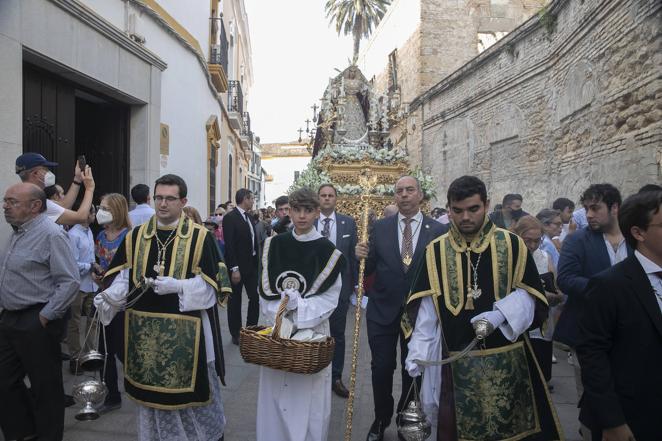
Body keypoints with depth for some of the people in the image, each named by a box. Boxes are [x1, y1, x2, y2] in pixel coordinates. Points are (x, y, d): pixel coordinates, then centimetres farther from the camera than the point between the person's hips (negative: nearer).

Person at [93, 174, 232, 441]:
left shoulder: (200, 237, -6)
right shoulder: (135, 237, 6)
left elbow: (210, 283, -9)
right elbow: (124, 278, 6)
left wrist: (177, 285, -23)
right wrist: (110, 295, -13)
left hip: (186, 330, -3)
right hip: (145, 329, 4)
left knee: (188, 390, 9)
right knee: (151, 391, 15)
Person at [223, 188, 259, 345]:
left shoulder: (248, 217, 10)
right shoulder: (230, 217, -13)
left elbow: (252, 241, 11)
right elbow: (229, 245, -18)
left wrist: (256, 262, 5)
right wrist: (234, 269, -21)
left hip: (252, 264, 7)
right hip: (238, 266, -7)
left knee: (255, 298, 9)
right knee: (235, 301, 6)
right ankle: (236, 334, 17)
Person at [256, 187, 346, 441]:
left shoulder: (327, 252, -5)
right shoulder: (274, 246, 4)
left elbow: (328, 298, -7)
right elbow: (266, 291, 2)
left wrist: (295, 306, -18)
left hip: (311, 331, -2)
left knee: (308, 398, 4)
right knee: (275, 396, 9)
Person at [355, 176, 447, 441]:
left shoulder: (438, 230, -4)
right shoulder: (380, 228, 0)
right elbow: (369, 270, 1)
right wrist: (362, 257, -19)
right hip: (382, 310, 1)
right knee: (382, 369, 7)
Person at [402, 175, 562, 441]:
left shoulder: (512, 245, -2)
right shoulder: (435, 252, -1)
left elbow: (530, 295, 0)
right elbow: (425, 307, -2)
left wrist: (500, 314, -18)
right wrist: (417, 352, -11)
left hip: (507, 360, 0)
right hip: (456, 363, 0)